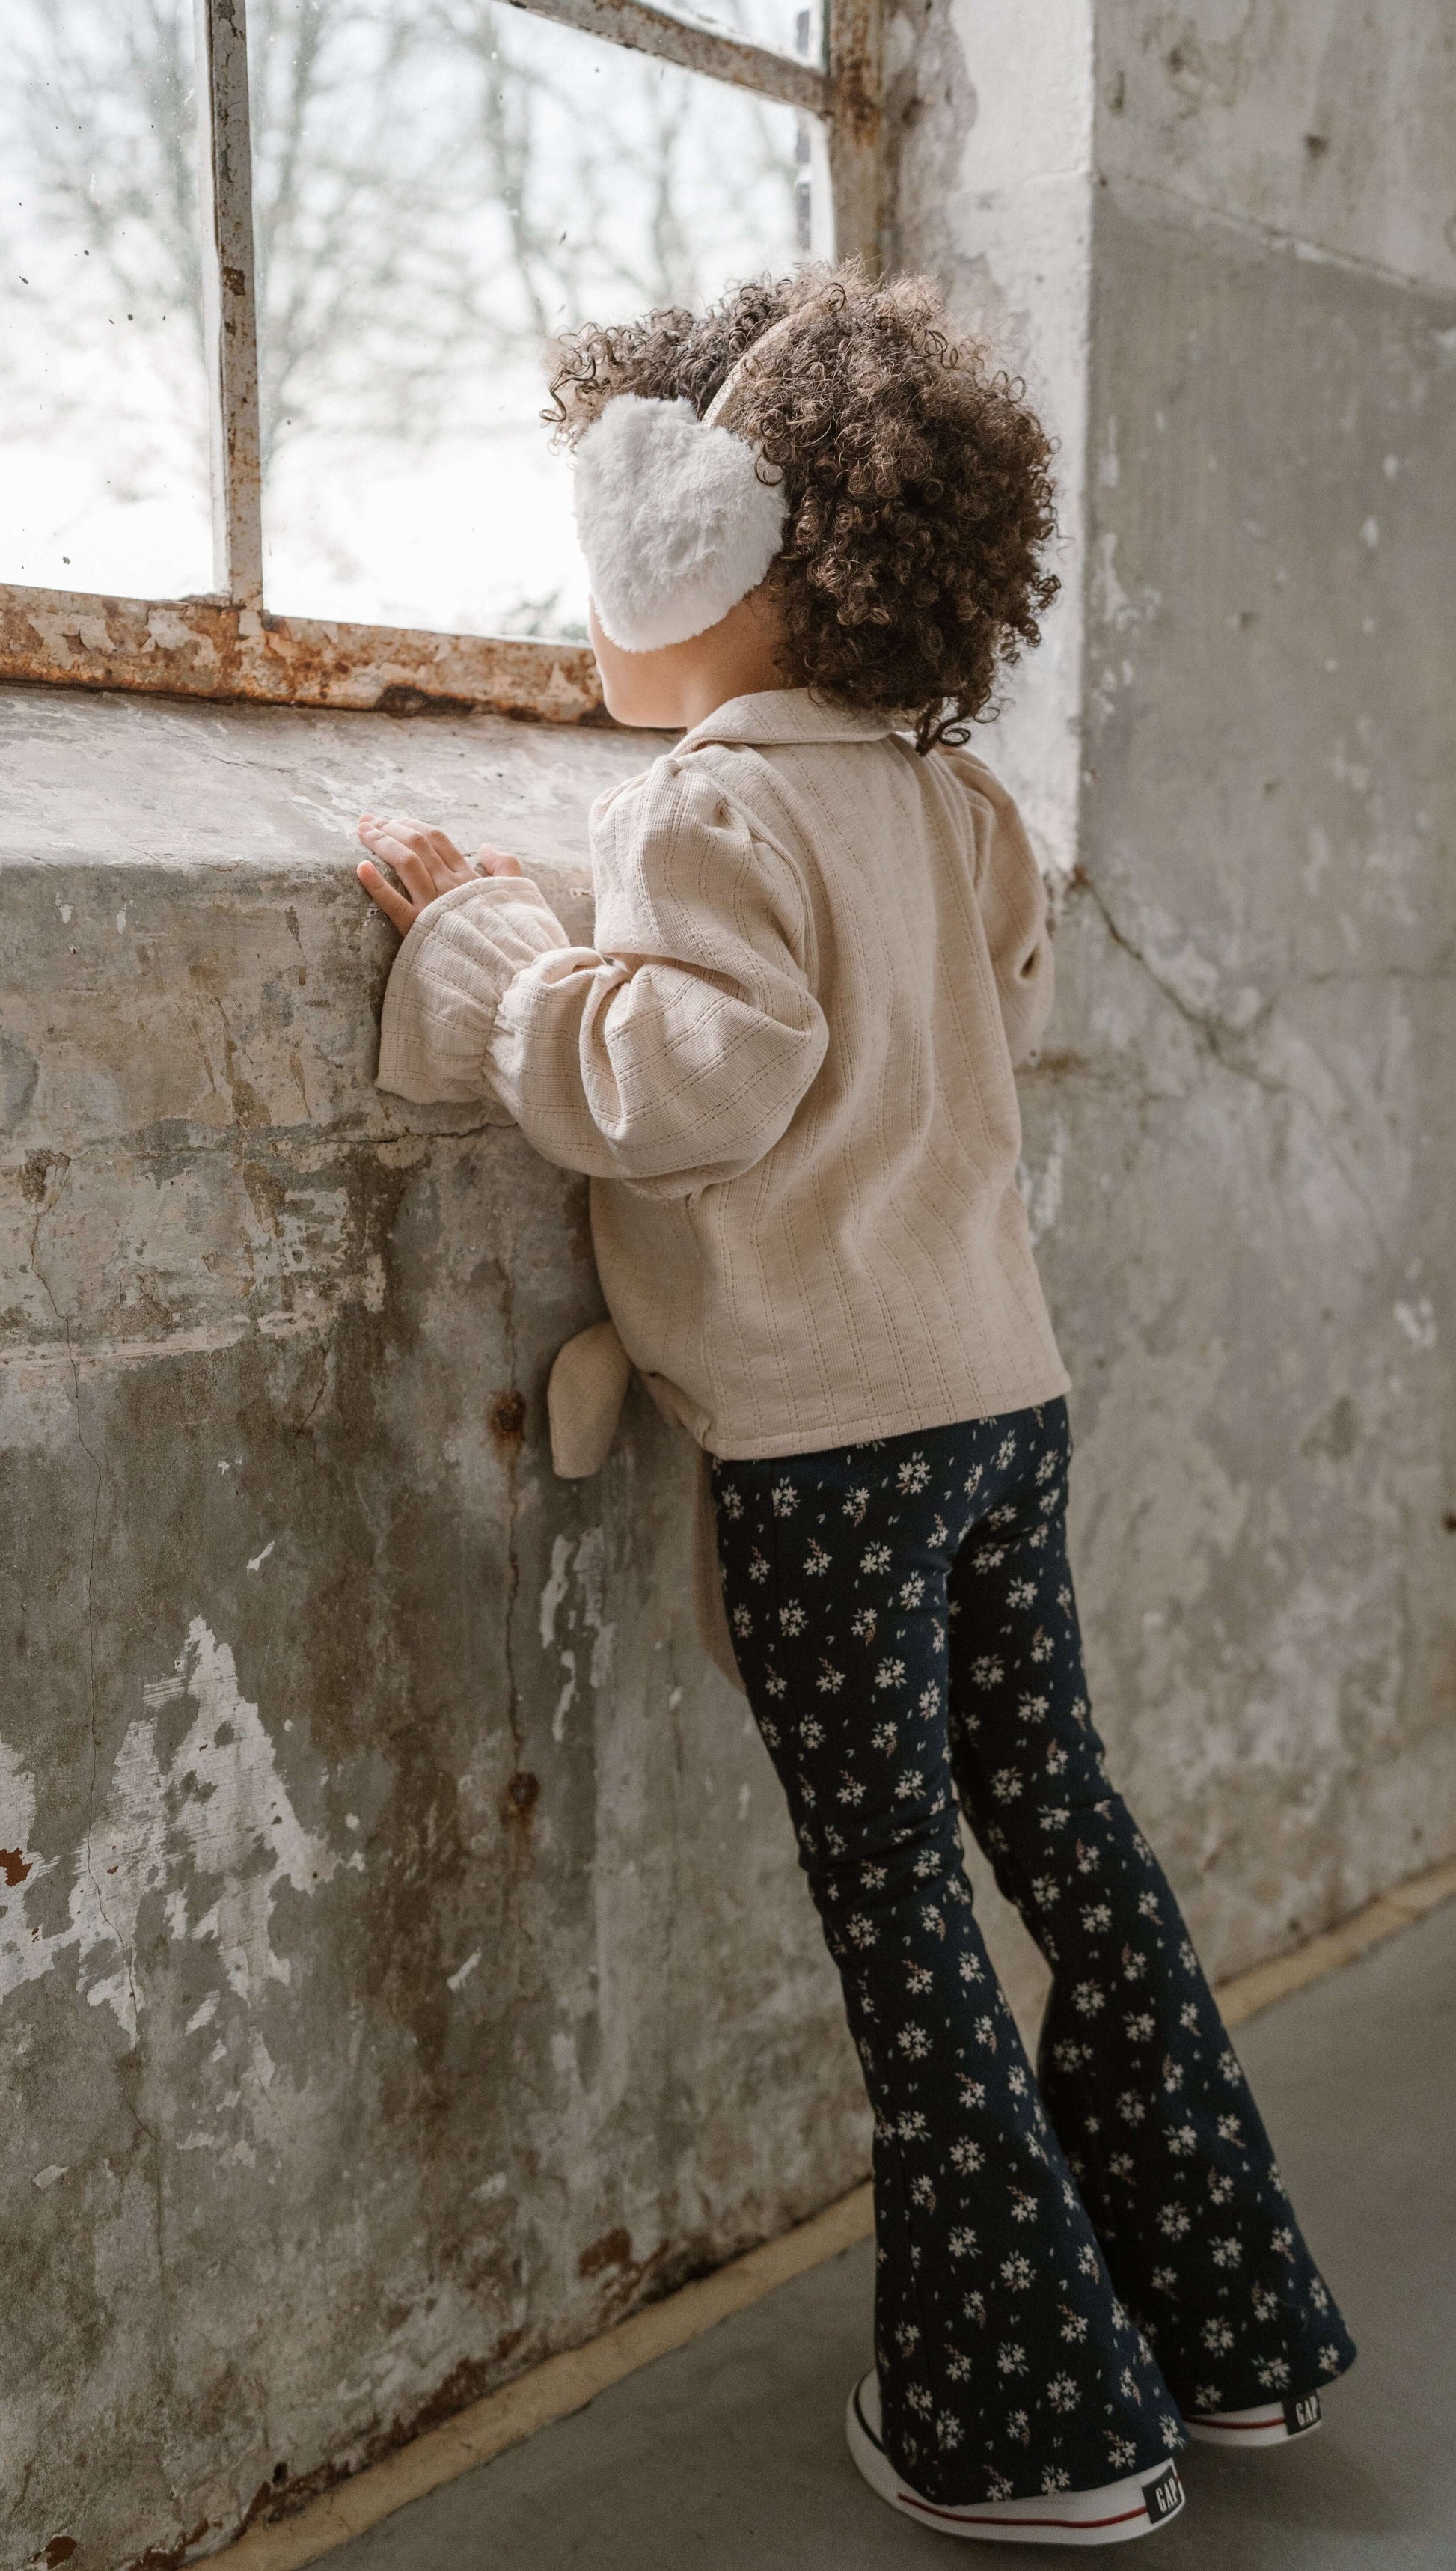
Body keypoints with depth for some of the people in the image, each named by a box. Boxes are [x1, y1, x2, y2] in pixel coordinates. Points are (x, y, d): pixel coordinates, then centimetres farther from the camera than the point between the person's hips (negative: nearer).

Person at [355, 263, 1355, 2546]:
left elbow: (693, 1076, -23)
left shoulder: (708, 812, -12)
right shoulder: (949, 793, 11)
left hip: (829, 1433, -8)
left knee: (894, 1895, 3)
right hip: (1006, 1388, 8)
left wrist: (487, 945, -12)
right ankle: (1225, 2329, 29)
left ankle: (1038, 2419, 15)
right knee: (1053, 1823, 16)